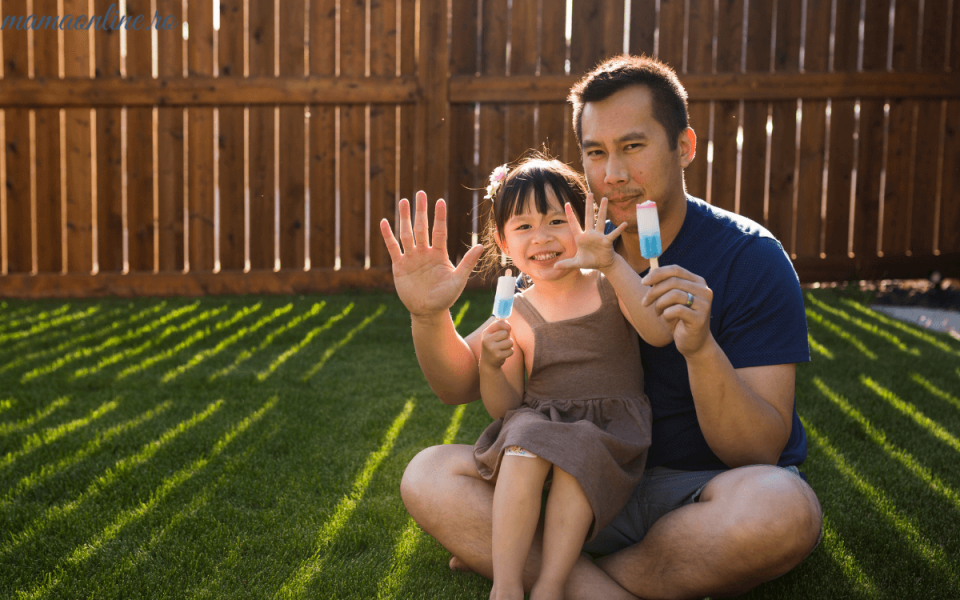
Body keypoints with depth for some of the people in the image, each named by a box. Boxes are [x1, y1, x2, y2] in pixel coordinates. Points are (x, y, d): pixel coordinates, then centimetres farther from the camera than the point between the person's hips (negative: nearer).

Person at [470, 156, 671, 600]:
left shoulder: (609, 286, 2)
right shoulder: (514, 315, 6)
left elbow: (660, 334, -19)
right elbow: (504, 407, 6)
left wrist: (613, 264, -28)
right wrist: (490, 368, -16)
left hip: (610, 425, -1)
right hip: (539, 418, 2)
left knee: (581, 449, -33)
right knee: (526, 438, -30)